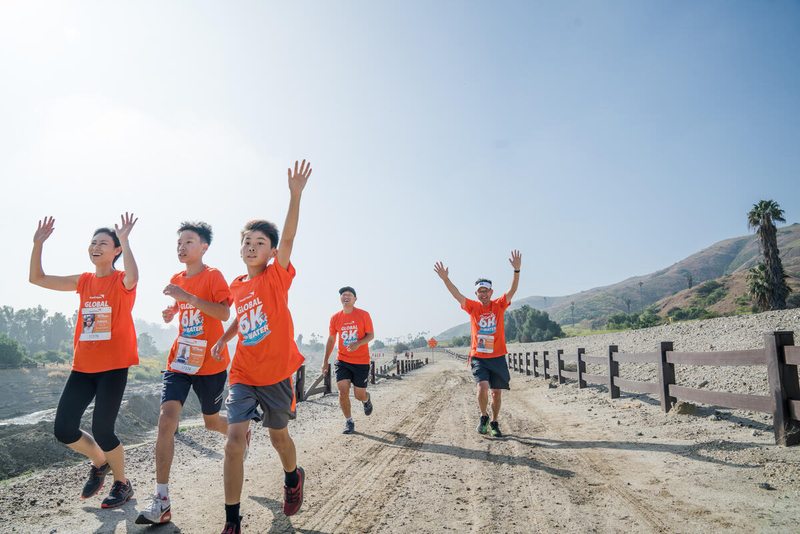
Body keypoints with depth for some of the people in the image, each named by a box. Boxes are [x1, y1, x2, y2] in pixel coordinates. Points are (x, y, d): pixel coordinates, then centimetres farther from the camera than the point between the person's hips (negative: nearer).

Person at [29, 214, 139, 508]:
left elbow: (132, 277, -31)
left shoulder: (122, 281, -5)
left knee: (102, 431, -7)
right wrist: (38, 244, 2)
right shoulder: (84, 281, 11)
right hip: (83, 366, 6)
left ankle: (122, 484, 18)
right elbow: (37, 278, 12)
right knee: (63, 430, 3)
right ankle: (100, 462, 32)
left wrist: (124, 240, -31)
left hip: (114, 367, -6)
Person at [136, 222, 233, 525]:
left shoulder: (213, 276, -10)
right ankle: (161, 500, -10)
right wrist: (170, 314, 5)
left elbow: (224, 314, -24)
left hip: (211, 363, -4)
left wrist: (187, 297, -29)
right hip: (180, 360, 5)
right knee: (167, 418, -13)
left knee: (211, 422, 12)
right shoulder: (176, 280, 10)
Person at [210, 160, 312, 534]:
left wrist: (295, 195, -36)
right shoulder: (237, 286, 5)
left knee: (278, 436, 15)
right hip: (243, 375, 3)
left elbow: (288, 238, -25)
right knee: (235, 440, -9)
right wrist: (223, 338, 7)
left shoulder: (277, 277, -9)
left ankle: (293, 478, 48)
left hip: (276, 374, -3)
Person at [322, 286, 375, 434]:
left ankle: (367, 399, 42)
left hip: (361, 361, -2)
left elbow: (371, 335, -4)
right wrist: (325, 360, 4)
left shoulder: (364, 315, -7)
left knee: (359, 395, 3)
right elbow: (331, 340, 10)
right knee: (342, 391, -10)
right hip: (342, 361, 2)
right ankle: (349, 422, 11)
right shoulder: (335, 318, 1)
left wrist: (358, 343, -23)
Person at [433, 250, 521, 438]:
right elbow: (457, 294, -11)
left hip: (498, 357, 1)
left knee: (496, 392, 7)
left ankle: (494, 423, 30)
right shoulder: (473, 306, 1)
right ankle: (483, 417, 10)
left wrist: (517, 270, -28)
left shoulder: (499, 305, 0)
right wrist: (446, 279, -26)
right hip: (478, 357, -1)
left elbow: (512, 290, -13)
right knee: (482, 388, -18)